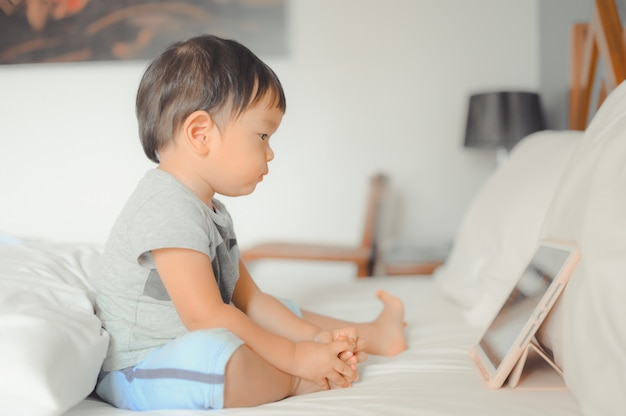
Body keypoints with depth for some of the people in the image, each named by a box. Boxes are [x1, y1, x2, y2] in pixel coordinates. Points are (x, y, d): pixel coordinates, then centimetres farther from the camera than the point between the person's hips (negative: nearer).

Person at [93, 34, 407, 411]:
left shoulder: (211, 211, 13)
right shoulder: (168, 209, -23)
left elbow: (246, 299, 12)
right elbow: (205, 316, -27)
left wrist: (313, 337, -1)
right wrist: (294, 358, -21)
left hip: (200, 350, 11)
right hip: (137, 375, -10)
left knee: (284, 315, 14)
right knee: (206, 352, -38)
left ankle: (373, 335, 31)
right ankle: (299, 381, -13)